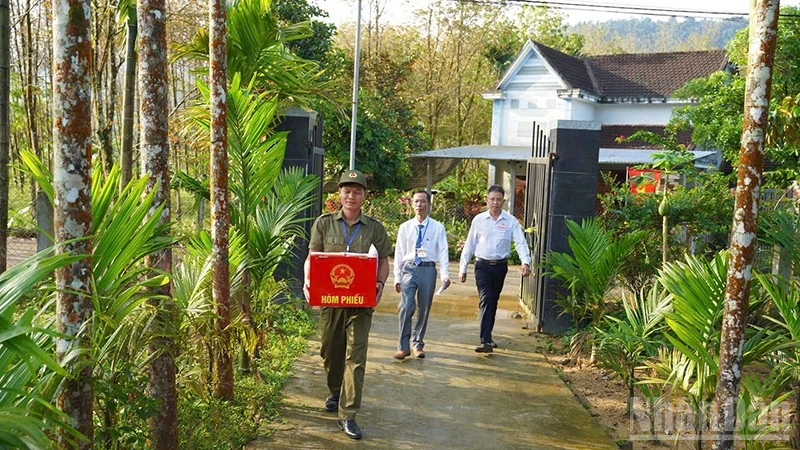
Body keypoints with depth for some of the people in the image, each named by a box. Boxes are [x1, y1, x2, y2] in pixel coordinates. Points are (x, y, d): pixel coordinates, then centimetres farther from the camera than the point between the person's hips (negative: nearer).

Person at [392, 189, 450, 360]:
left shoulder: (438, 228, 4)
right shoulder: (405, 227, 7)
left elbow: (443, 252, 0)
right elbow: (399, 253, 9)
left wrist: (445, 275, -12)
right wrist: (397, 277, 5)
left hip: (428, 269, 0)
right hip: (409, 269, 0)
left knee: (424, 309, 8)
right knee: (405, 307, -10)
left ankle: (418, 344, 23)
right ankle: (403, 346, 0)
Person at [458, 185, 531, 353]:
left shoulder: (511, 221, 1)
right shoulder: (478, 220, 2)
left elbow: (520, 242, -7)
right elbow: (469, 245, 6)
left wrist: (526, 262, -24)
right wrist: (463, 268, 5)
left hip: (500, 265, 2)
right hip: (483, 265, -2)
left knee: (493, 302, 14)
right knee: (486, 301, -12)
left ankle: (487, 336, 30)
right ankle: (485, 341, -17)